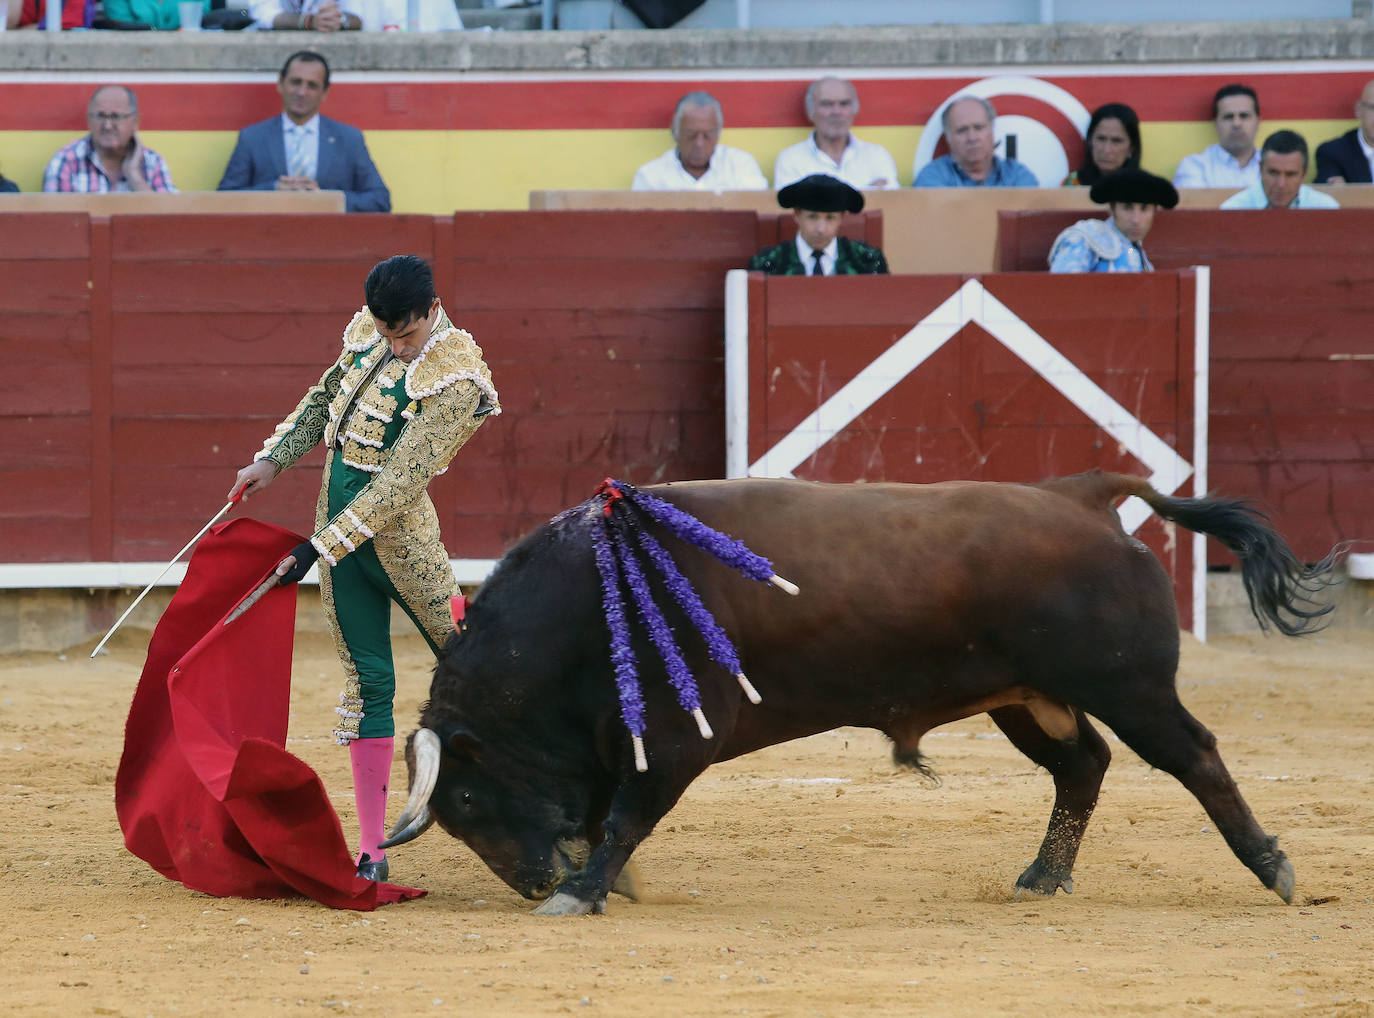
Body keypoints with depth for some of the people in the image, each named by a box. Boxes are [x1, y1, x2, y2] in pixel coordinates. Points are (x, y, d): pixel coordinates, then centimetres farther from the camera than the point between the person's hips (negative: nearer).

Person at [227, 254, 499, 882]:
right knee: (367, 682, 6)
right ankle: (371, 851, 6)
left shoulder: (455, 377, -19)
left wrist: (320, 548, -24)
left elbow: (399, 481, -23)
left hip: (397, 533, -6)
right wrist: (272, 460, 17)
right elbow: (325, 397, 23)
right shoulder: (369, 332, 3)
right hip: (337, 521, 6)